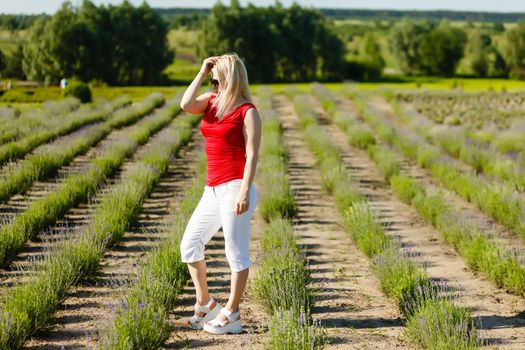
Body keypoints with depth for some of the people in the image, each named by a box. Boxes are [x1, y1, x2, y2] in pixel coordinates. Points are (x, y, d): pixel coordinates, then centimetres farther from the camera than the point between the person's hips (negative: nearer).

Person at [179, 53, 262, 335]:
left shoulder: (248, 112, -7)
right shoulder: (211, 101, 13)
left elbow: (252, 155, -12)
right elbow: (185, 105, -7)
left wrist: (245, 191, -19)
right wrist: (201, 72, 0)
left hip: (234, 188, -8)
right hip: (213, 190, 8)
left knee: (236, 252, 0)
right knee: (189, 244, 11)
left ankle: (231, 315, 9)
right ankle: (205, 303, 23)